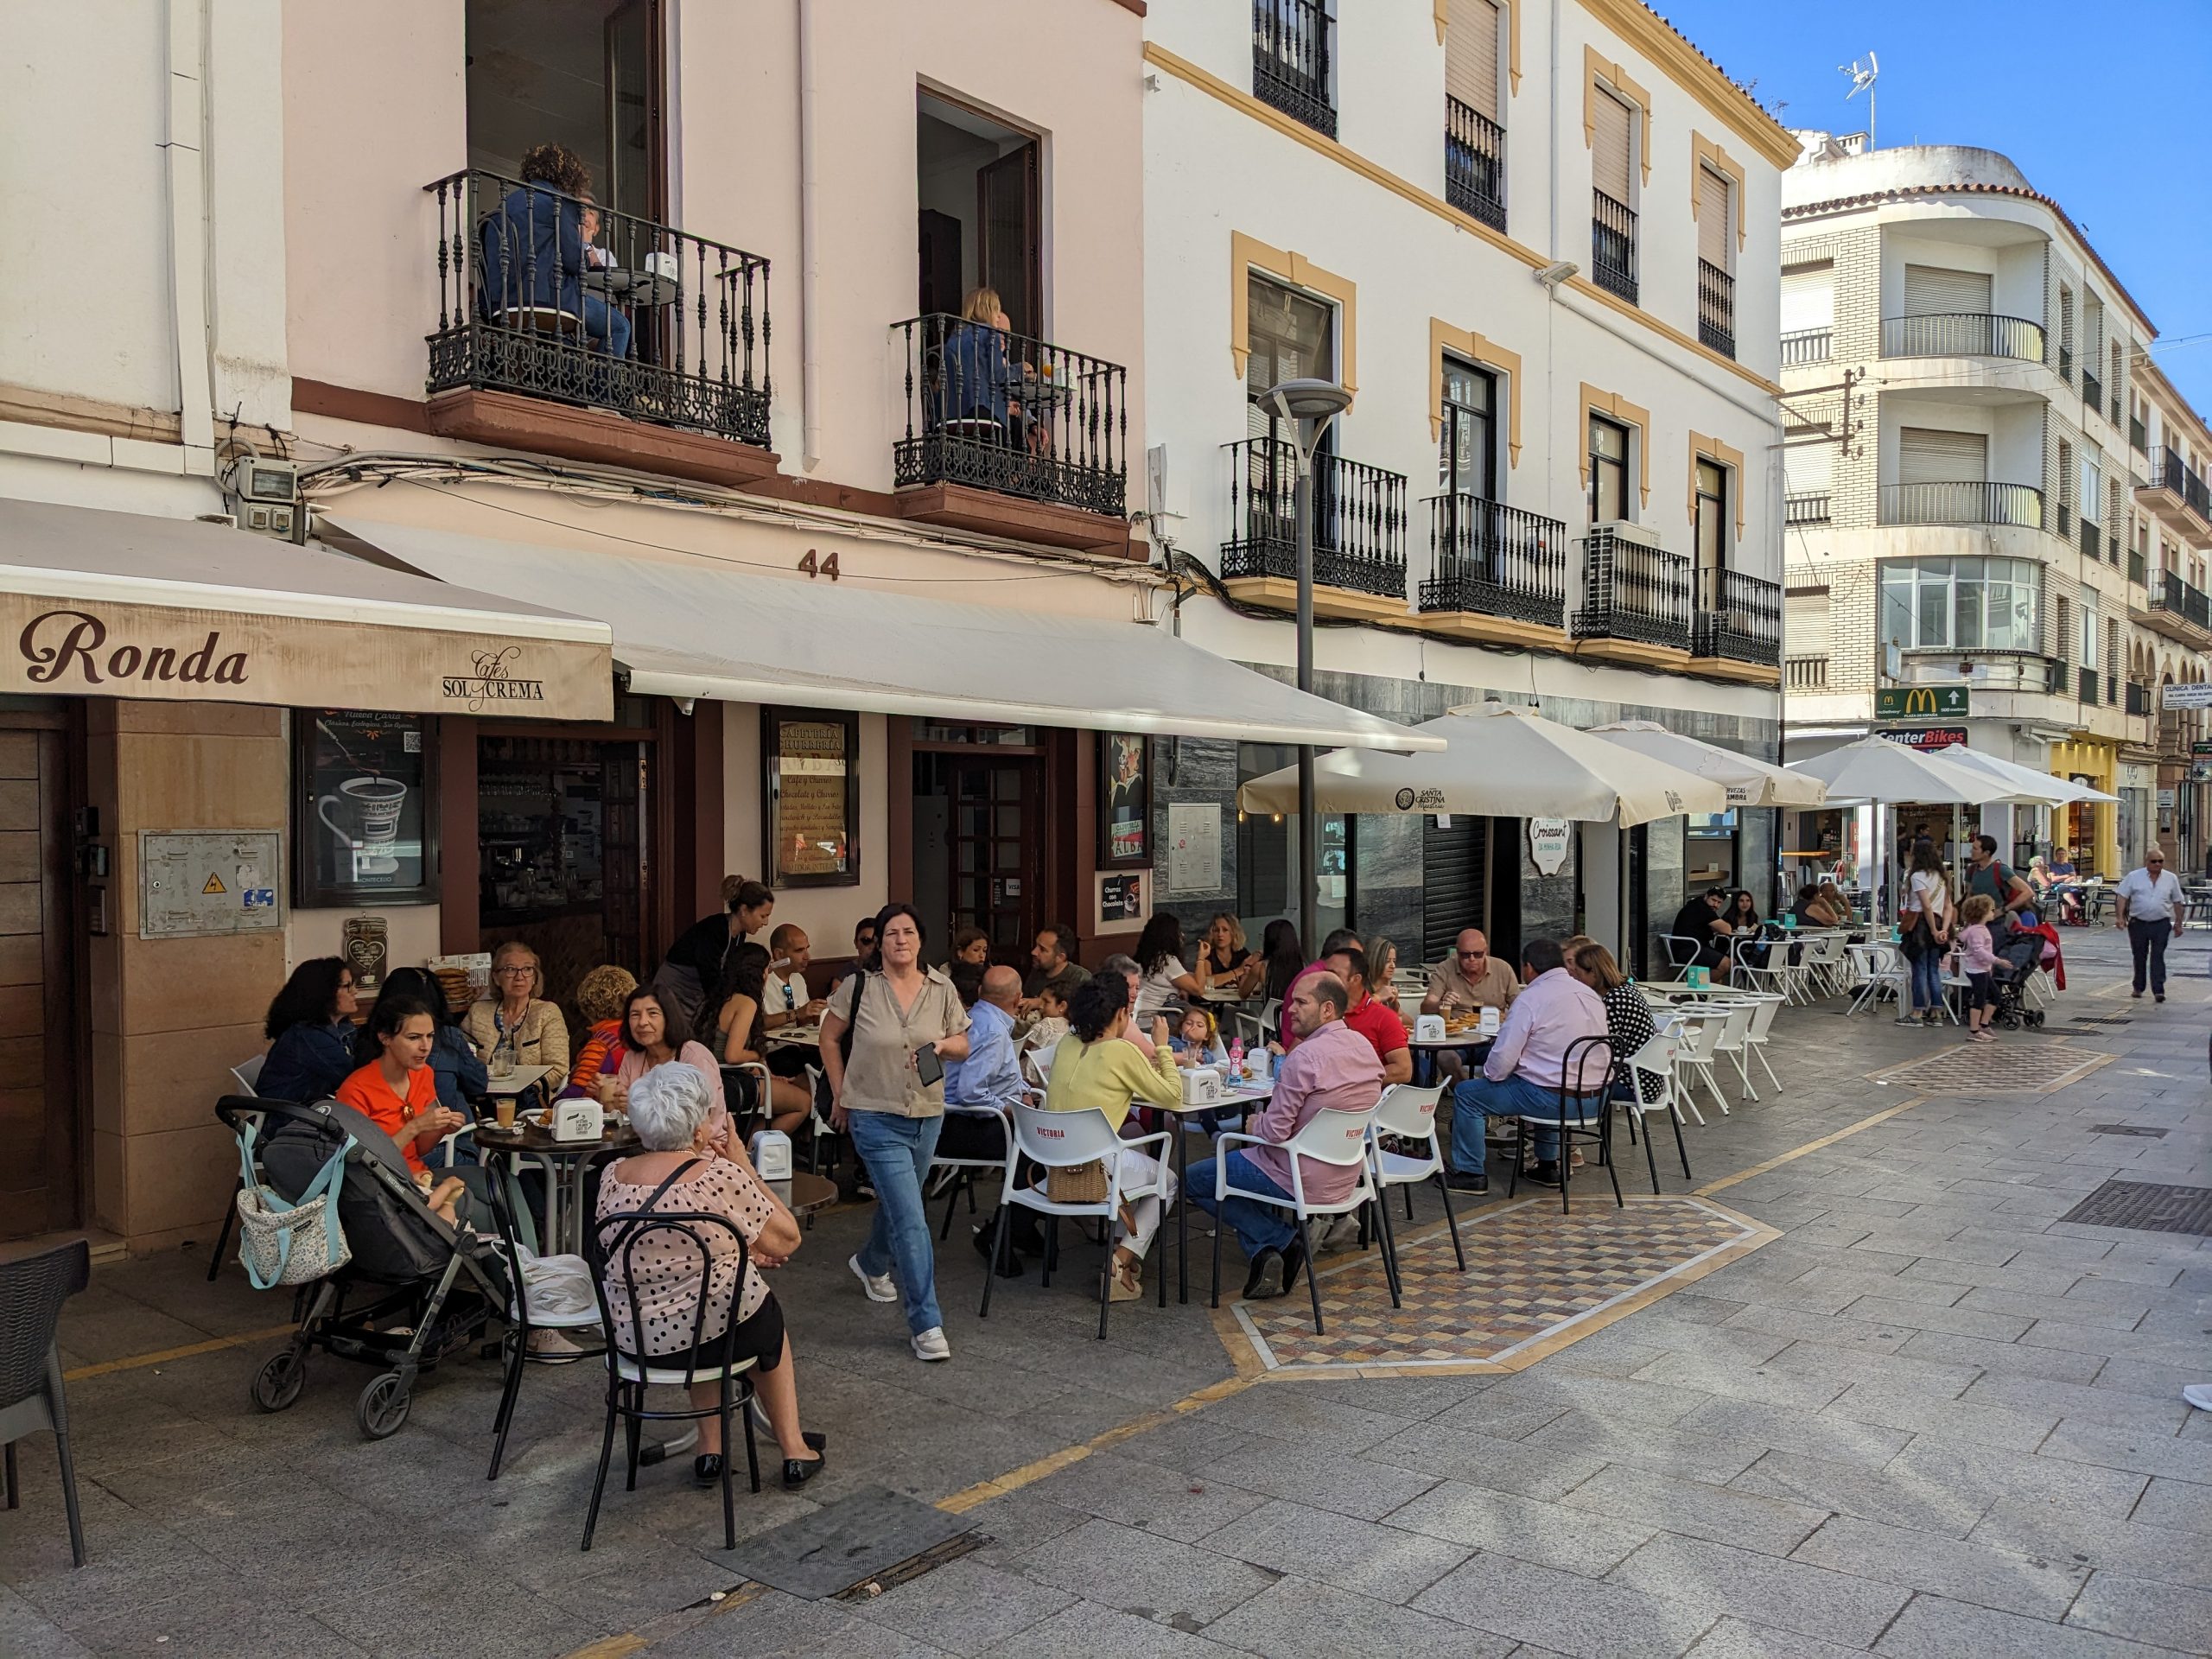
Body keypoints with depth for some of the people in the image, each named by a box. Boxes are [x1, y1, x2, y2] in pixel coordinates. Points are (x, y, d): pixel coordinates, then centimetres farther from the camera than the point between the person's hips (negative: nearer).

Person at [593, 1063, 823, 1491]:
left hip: (632, 1339, 4)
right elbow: (787, 1240, -9)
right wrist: (744, 1167, -4)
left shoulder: (613, 1178, -2)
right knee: (767, 1314, 30)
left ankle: (710, 1451, 35)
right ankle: (794, 1451, 39)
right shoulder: (720, 1176, -19)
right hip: (713, 1335, -4)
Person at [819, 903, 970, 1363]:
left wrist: (942, 1045, -13)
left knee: (898, 1203, 24)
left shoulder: (941, 988, -1)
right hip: (876, 1118, -5)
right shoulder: (859, 986, -9)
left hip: (927, 1115, 5)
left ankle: (870, 1264, 55)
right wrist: (840, 1095, 4)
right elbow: (830, 1037, 4)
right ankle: (926, 1325, -6)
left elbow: (963, 1046, 9)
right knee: (911, 1220, -12)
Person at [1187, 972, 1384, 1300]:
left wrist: (1255, 1123, -1)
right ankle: (1267, 1254, 18)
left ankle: (1282, 1240, 1)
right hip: (1344, 1177, 9)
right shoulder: (1364, 1047, 2)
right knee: (1243, 1156, 32)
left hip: (1301, 1179, -9)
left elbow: (1274, 1132, -23)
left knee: (1195, 1179, 8)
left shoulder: (1305, 1057, -25)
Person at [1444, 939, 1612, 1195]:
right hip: (1597, 1097, 8)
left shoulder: (1531, 999, -13)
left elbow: (1504, 1058, -15)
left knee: (1466, 1095, 5)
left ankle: (1471, 1173, 12)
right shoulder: (1590, 993, 10)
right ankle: (1547, 1166, 42)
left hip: (1557, 1099, -8)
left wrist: (1488, 1075, 5)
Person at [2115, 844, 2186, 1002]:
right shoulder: (2134, 877, 0)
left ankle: (2158, 990, -6)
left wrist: (2178, 923, 9)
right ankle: (2138, 988, 22)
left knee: (2158, 957, -4)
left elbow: (2177, 902, 10)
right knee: (2139, 957, 10)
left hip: (2161, 924, 0)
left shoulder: (2171, 879, 5)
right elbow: (2123, 897, 1)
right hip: (2138, 923, 0)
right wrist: (2121, 917, -8)